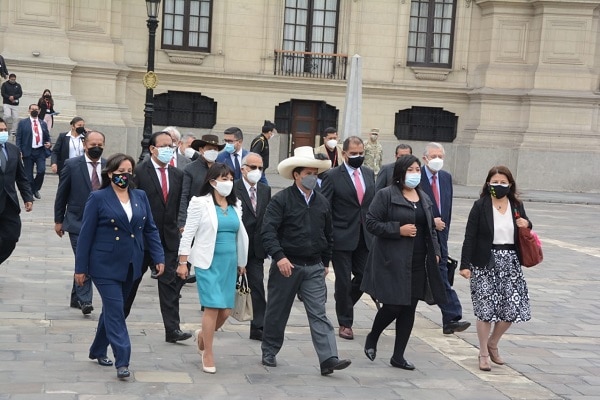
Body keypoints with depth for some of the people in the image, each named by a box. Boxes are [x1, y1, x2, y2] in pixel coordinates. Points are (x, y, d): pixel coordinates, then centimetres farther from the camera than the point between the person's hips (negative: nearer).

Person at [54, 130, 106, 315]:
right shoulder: (72, 165, -4)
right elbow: (61, 194, 1)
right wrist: (58, 220, 2)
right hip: (78, 222, -3)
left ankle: (76, 297, 26)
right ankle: (84, 300, -7)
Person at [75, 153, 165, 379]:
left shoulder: (140, 197, 7)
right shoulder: (98, 198, -7)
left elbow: (150, 229, 10)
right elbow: (86, 234, -6)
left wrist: (158, 257, 1)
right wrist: (81, 268, -7)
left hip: (130, 266, 5)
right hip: (106, 265, -5)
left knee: (112, 308, 15)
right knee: (115, 311, -10)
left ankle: (98, 351, 32)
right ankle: (122, 361, -10)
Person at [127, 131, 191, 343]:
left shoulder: (177, 175, 8)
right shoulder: (139, 172, -8)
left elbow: (179, 206, 11)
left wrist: (179, 227, 0)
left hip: (168, 238, 3)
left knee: (170, 282, -2)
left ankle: (172, 329, -2)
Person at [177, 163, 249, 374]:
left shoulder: (236, 205, 12)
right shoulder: (200, 203, -4)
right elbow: (188, 233, -3)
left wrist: (241, 262, 19)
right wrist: (183, 262, -4)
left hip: (229, 263, 5)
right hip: (208, 262, -5)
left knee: (226, 310, 3)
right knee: (212, 307, -9)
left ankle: (204, 334, 32)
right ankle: (208, 354, 4)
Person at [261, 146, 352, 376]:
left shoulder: (322, 202, 9)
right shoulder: (281, 200, -8)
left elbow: (328, 234, 19)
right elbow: (268, 231, -15)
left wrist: (325, 262, 18)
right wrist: (279, 256, -26)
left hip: (314, 267, 4)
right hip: (287, 264, -4)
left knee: (319, 314, -4)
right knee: (277, 311, 10)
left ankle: (328, 359, -9)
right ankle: (269, 352, 27)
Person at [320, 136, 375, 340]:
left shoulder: (369, 174, 9)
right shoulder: (332, 176, -8)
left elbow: (374, 203, 14)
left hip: (365, 237, 5)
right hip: (342, 238, -5)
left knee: (364, 276, 6)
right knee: (343, 280, 3)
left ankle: (343, 302, 35)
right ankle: (345, 323, 17)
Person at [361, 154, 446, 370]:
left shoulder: (424, 198, 16)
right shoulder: (386, 195, -5)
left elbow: (430, 228, 23)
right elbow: (371, 222, -9)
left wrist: (435, 251, 10)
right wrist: (398, 230, -16)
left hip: (418, 262, 6)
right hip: (392, 261, -6)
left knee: (409, 309, 6)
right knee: (393, 305, -9)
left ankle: (398, 356, 16)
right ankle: (372, 338, 20)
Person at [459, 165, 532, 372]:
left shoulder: (517, 206, 8)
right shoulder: (480, 206, -4)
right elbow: (470, 237, -7)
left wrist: (526, 225, -4)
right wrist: (465, 265, -14)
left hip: (510, 262, 4)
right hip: (486, 263, -4)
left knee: (513, 308, 2)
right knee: (485, 310, -1)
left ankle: (493, 343, 27)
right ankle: (484, 353, 16)